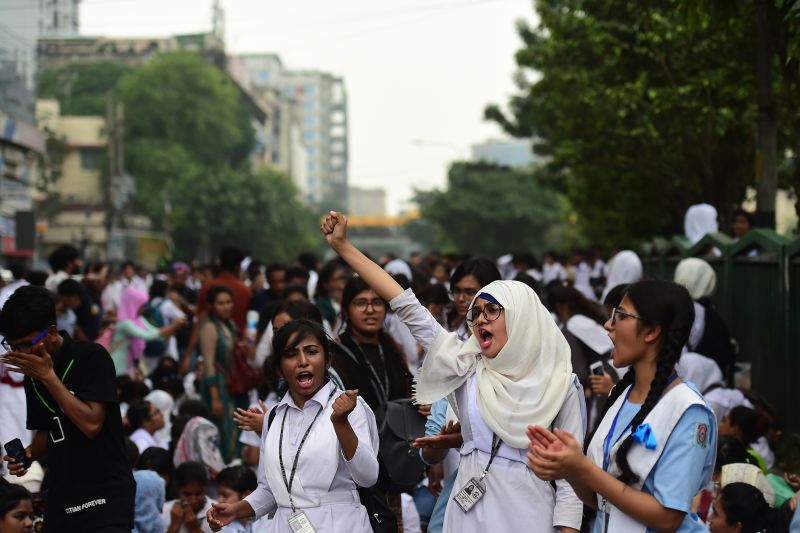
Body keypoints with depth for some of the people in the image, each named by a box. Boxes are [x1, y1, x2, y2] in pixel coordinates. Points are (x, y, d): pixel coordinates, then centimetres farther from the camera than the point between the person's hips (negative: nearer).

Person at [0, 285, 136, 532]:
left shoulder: (92, 357, -11)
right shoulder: (32, 375, 9)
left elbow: (91, 424, -20)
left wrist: (48, 376, -18)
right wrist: (28, 454, -1)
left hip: (106, 493, -6)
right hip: (62, 500, 7)